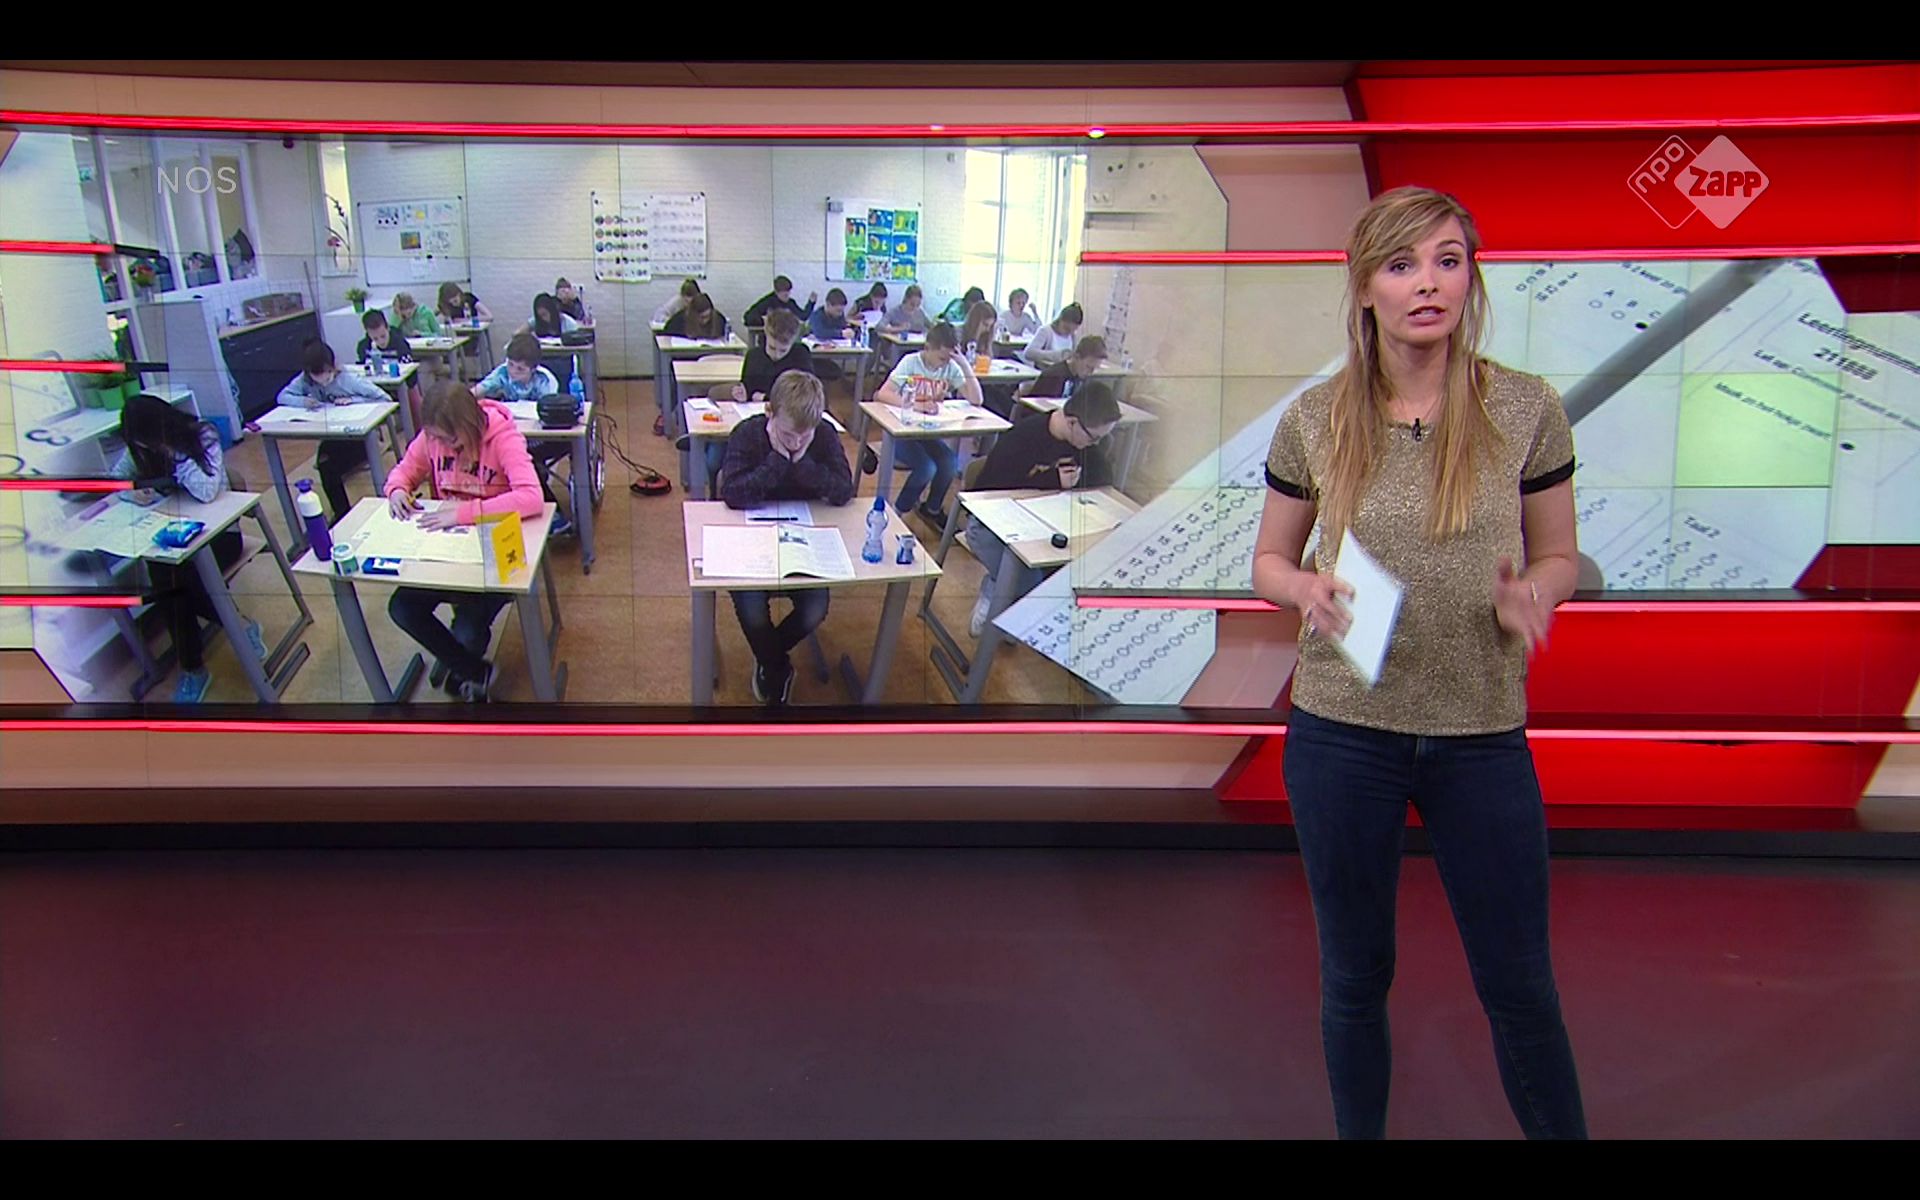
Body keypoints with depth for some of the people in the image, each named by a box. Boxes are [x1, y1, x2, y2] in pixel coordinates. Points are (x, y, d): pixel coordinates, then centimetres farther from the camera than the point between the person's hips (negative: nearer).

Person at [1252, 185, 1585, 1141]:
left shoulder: (1526, 410, -4)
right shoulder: (1315, 420, -2)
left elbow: (1558, 556, 6)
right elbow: (1268, 561, 7)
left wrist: (1529, 595, -17)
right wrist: (1308, 590, -15)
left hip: (1483, 738, 0)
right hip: (1343, 732, 1)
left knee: (1519, 986, 11)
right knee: (1355, 976, 15)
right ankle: (1360, 1133, 36)